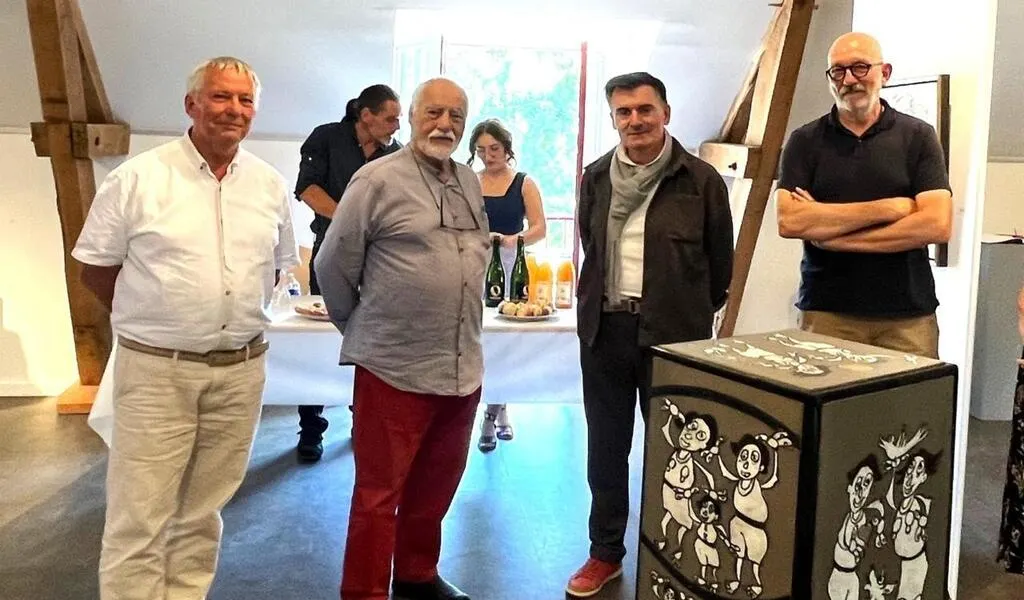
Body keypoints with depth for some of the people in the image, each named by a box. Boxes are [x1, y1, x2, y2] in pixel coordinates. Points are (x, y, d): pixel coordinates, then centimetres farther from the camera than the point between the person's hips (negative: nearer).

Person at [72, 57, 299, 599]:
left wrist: (237, 315, 10)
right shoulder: (138, 177, -5)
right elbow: (94, 268, 1)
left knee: (203, 513, 17)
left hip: (241, 370, 4)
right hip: (156, 370, -3)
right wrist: (154, 321, 3)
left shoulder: (270, 185, 6)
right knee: (138, 519, 1)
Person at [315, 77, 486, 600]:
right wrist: (364, 330, 6)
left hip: (463, 368, 7)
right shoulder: (378, 179, -10)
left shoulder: (470, 183, 11)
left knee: (436, 486, 19)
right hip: (395, 367, -6)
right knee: (379, 494, 5)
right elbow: (333, 265, -5)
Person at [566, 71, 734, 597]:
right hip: (605, 329, 4)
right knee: (605, 448, 12)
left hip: (674, 334, -3)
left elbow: (720, 262, 4)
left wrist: (691, 313, 10)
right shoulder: (596, 177, 6)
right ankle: (605, 551, 28)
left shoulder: (701, 180, -5)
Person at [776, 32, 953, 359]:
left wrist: (829, 234, -11)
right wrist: (888, 207, -11)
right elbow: (789, 222, -10)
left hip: (909, 316, 0)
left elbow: (937, 226, -8)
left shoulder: (918, 136, 4)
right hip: (826, 314, 0)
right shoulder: (805, 141, 4)